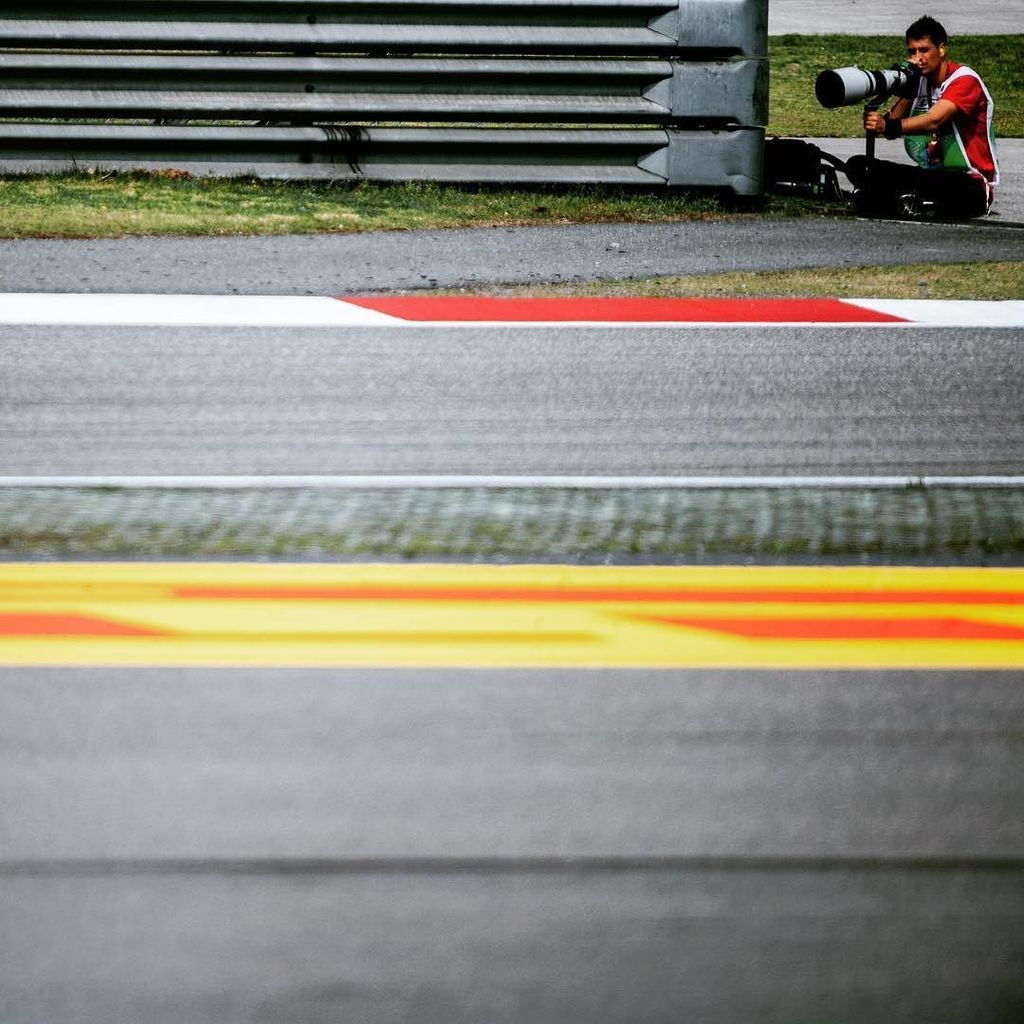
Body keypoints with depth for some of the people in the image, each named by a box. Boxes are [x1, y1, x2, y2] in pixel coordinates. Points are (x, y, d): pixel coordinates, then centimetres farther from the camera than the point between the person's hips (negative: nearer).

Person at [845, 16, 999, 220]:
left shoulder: (965, 80, -14)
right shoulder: (919, 81, 9)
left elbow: (933, 121, -32)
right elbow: (893, 121, -2)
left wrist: (888, 126, -47)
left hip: (972, 184, -8)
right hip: (930, 175, 8)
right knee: (858, 166, -7)